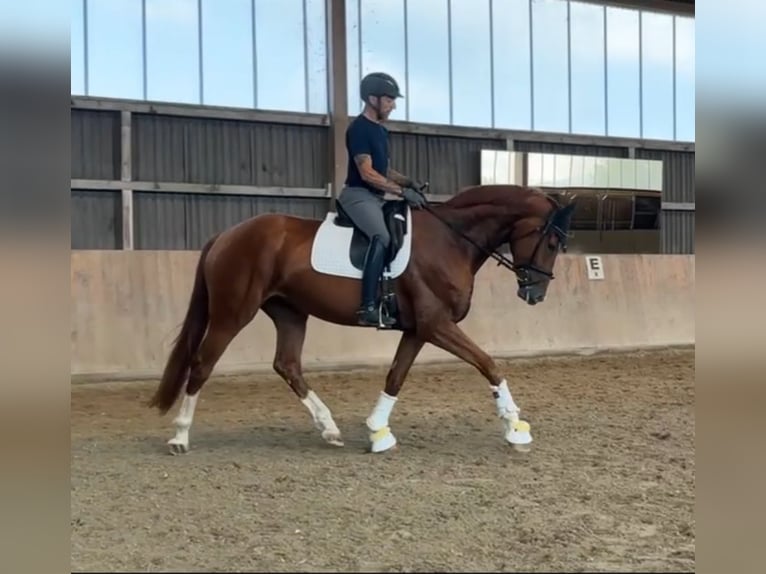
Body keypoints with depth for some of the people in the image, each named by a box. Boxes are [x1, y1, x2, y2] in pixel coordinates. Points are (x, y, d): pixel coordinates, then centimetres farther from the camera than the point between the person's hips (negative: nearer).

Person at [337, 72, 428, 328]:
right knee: (382, 237, -31)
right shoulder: (359, 128, -13)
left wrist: (407, 182, 4)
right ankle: (368, 308, -36)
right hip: (358, 194, -10)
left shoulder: (381, 130, 16)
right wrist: (402, 191, -20)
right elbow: (367, 173, -20)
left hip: (376, 197, 10)